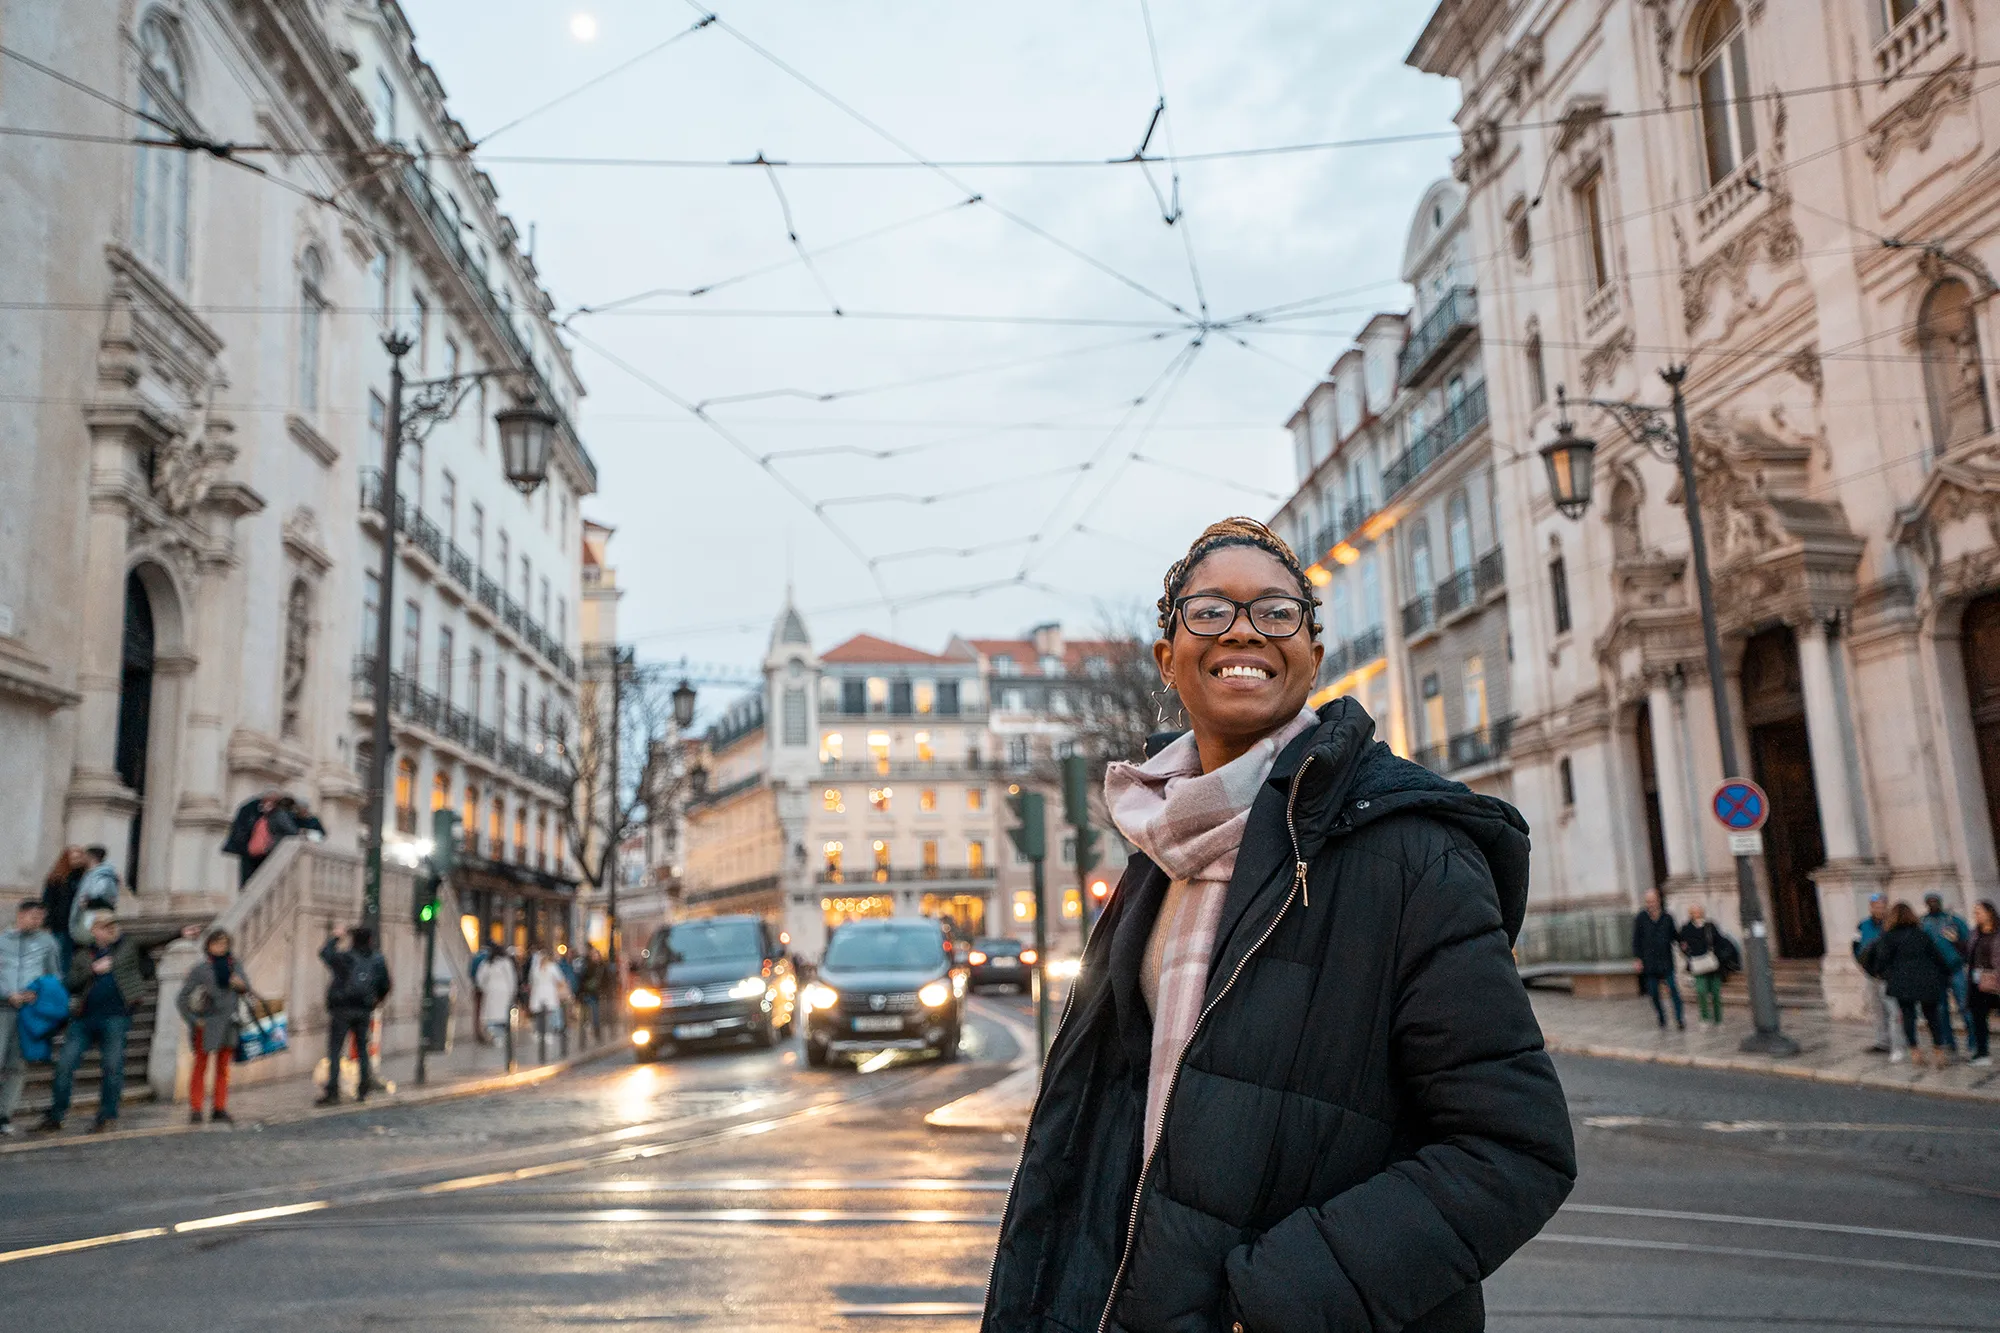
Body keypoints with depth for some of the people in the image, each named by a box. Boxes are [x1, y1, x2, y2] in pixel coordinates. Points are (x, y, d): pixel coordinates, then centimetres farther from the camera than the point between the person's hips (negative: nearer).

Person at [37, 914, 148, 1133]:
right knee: (65, 1064, 1)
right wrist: (94, 970, -12)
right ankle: (55, 1117, 12)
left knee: (112, 1066, -2)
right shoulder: (83, 956, 12)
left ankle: (107, 1115, 9)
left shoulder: (130, 945, 8)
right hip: (85, 1018, 2)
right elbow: (69, 985, 2)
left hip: (116, 1017, -2)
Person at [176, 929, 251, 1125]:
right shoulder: (200, 970, -5)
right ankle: (195, 1111, 7)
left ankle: (220, 1110, 14)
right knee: (200, 1067, 3)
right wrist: (193, 1020, -9)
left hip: (228, 1024, 4)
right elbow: (181, 999, -3)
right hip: (206, 1026, -4)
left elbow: (246, 989, 17)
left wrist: (242, 985, -6)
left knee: (223, 1068, 8)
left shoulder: (235, 965, 7)